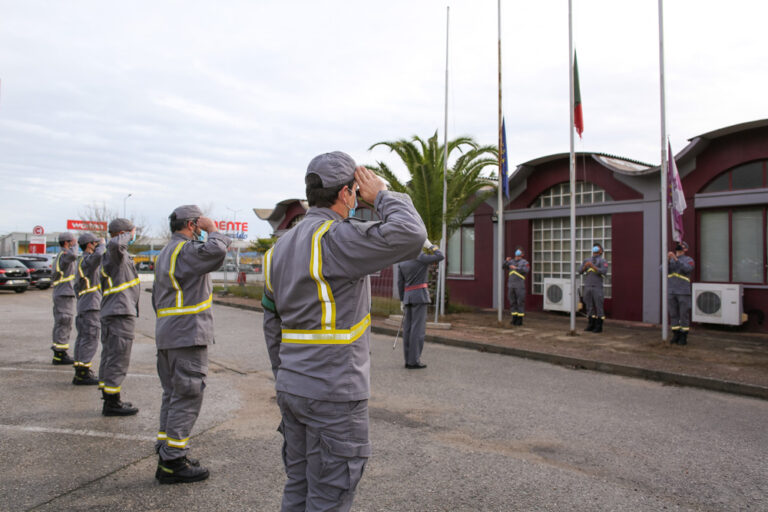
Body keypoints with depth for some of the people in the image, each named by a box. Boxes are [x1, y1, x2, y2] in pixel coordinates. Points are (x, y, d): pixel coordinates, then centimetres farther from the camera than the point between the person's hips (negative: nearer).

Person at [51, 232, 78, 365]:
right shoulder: (64, 254, -12)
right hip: (65, 294, -10)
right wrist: (73, 246, -19)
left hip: (58, 294, 10)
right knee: (64, 325, -7)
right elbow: (73, 256, -37)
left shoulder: (58, 257, 20)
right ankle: (60, 354, -4)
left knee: (60, 325, 12)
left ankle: (58, 354, 17)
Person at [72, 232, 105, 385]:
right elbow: (98, 255, -35)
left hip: (82, 305, 10)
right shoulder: (87, 260, -11)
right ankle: (83, 373, -9)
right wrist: (102, 245, -15)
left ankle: (79, 372, 17)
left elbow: (77, 285, 26)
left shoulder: (81, 261, 21)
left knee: (82, 338, 12)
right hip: (91, 305, -10)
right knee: (90, 339, -9)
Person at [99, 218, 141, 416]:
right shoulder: (115, 253, -12)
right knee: (118, 358, -6)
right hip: (121, 313, -11)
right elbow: (115, 243, -37)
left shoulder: (109, 256, 20)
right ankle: (112, 403, -2)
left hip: (109, 313, 11)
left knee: (109, 356, 14)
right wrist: (129, 236, -20)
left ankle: (109, 398, 23)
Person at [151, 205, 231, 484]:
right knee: (186, 397, -4)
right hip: (188, 336, -10)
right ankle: (172, 462, 0)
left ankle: (166, 452, 23)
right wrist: (213, 229, -13)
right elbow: (216, 251, -33)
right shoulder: (186, 249, -12)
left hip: (166, 336, 10)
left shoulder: (165, 253, 21)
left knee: (173, 395, 16)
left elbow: (157, 297, 26)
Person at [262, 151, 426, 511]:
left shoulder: (280, 248, 9)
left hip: (293, 388, 8)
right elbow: (410, 236, -29)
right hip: (333, 394, -8)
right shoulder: (335, 238, -18)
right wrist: (381, 195, -10)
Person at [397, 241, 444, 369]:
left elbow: (400, 284, 9)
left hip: (408, 297, 6)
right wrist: (430, 245, 4)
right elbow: (441, 256, -5)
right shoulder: (421, 258, -10)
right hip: (420, 296, -6)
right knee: (418, 328, -5)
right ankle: (414, 361, -6)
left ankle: (408, 360, 8)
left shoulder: (401, 263, 8)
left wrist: (403, 301, 15)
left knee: (408, 329, 6)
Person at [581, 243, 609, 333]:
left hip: (597, 287, -5)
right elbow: (580, 271, 8)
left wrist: (592, 266, -20)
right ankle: (591, 325, 14)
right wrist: (585, 266, -13)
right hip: (587, 286, 5)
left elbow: (603, 272, -16)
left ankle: (599, 327, 2)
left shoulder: (603, 261, -1)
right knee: (589, 306, 7)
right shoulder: (587, 260, 15)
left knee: (598, 307, -3)